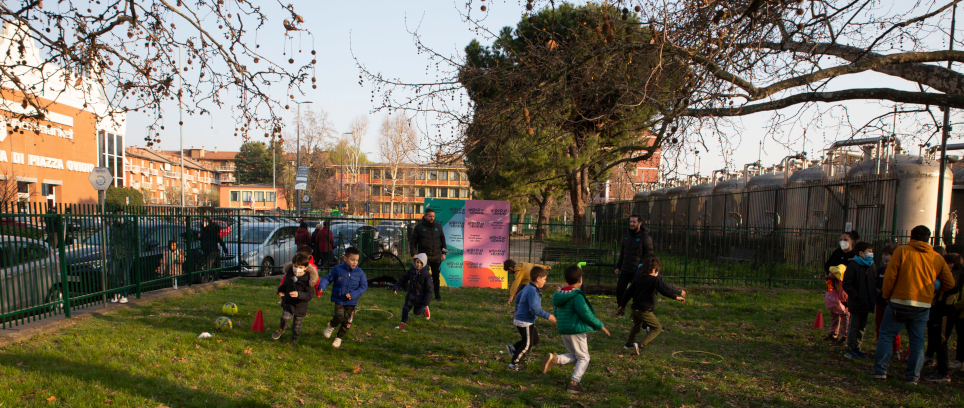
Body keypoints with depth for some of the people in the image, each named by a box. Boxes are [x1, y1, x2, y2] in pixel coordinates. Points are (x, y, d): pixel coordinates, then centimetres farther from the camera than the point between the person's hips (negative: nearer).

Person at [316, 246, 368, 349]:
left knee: (347, 320, 6)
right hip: (338, 299, -2)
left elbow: (363, 286, -1)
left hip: (351, 302, 2)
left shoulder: (360, 273, -6)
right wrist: (321, 286, -19)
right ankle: (331, 326, 17)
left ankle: (338, 338, 31)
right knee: (339, 316, -19)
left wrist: (353, 294, -15)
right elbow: (328, 278, 1)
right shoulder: (337, 269, -7)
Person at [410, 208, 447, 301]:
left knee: (436, 276, 8)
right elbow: (413, 241, 3)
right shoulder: (419, 227, 1)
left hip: (436, 257, 3)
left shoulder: (438, 227, 11)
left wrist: (443, 253, 12)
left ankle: (437, 295, 17)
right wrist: (414, 254, -6)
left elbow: (443, 240, 19)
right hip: (424, 256, -3)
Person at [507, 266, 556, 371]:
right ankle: (514, 364, 10)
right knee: (527, 344, 1)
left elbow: (517, 297, 24)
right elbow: (534, 308, -31)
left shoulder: (527, 287, 9)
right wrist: (548, 316, -28)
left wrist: (517, 311, 37)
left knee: (535, 339, 20)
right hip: (525, 322, -10)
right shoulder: (533, 291, -23)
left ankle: (513, 348, 21)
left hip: (520, 318, 10)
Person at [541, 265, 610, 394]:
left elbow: (556, 313, 17)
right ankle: (574, 383, 1)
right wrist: (600, 326, -10)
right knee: (583, 358, 8)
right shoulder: (577, 296, -17)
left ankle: (554, 358, -4)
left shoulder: (559, 294, 8)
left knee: (574, 356, 19)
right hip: (576, 330, -7)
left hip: (563, 330, 7)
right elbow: (586, 314, -20)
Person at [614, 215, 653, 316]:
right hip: (625, 270, 5)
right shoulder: (626, 236, 12)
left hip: (637, 272, -5)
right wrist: (618, 266, 15)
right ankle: (621, 310, 18)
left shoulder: (646, 238, -6)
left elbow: (649, 255, -7)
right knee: (619, 289, 1)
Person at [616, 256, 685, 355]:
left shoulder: (638, 278, 11)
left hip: (635, 308, 8)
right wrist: (679, 292, -8)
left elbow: (628, 292, 16)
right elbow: (665, 288, -24)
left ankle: (629, 344, 46)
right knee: (657, 328, 3)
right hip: (645, 311, -8)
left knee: (637, 325, 33)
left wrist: (623, 305, 26)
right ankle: (640, 345, -11)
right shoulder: (655, 280, -11)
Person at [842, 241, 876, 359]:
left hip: (867, 303, 7)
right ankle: (850, 348, 8)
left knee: (862, 327, 14)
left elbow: (875, 282, 16)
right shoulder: (853, 266, -11)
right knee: (854, 326, -1)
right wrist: (855, 295, -19)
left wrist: (874, 296, 2)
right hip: (856, 303, -7)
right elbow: (846, 284, -11)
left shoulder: (872, 266, 9)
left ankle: (856, 347, 24)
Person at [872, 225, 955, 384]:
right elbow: (950, 283, 13)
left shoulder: (901, 251, -4)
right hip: (924, 305, 4)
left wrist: (886, 295, 6)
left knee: (886, 335, 5)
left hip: (900, 302, -3)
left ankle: (880, 370, 4)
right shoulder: (938, 258, 7)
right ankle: (913, 376, 14)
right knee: (917, 341, 12)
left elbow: (890, 276, -8)